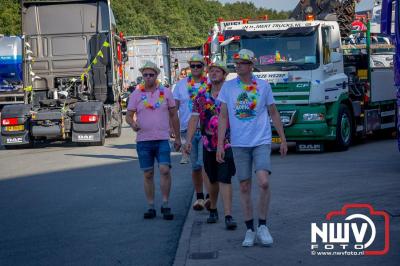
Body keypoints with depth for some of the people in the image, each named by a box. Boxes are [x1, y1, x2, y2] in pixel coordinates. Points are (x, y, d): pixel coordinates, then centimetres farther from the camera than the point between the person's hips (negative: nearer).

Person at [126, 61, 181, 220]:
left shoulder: (166, 92, 7)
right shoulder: (136, 94, 5)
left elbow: (174, 115, 12)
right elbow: (129, 116, 4)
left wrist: (177, 138, 13)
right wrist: (133, 124, -20)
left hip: (162, 139, -1)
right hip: (143, 140, 1)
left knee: (165, 169, -15)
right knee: (148, 174, 5)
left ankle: (165, 205, -4)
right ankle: (151, 207, 14)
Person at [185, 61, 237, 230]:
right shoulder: (201, 96, 8)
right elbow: (194, 119, 7)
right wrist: (189, 140, -1)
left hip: (227, 144, -4)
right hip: (208, 144, 4)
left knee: (224, 180, -11)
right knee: (212, 180, 14)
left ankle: (228, 216, -13)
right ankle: (213, 210, 30)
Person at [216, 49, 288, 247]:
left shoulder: (263, 86, 2)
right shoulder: (228, 87, 3)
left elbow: (273, 113, 10)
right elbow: (223, 117, 5)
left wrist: (283, 139, 10)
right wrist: (220, 144, -2)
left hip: (261, 142, -1)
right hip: (239, 144, 1)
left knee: (263, 182, -17)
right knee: (244, 187, 5)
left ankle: (262, 226, -2)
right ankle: (249, 230, 15)